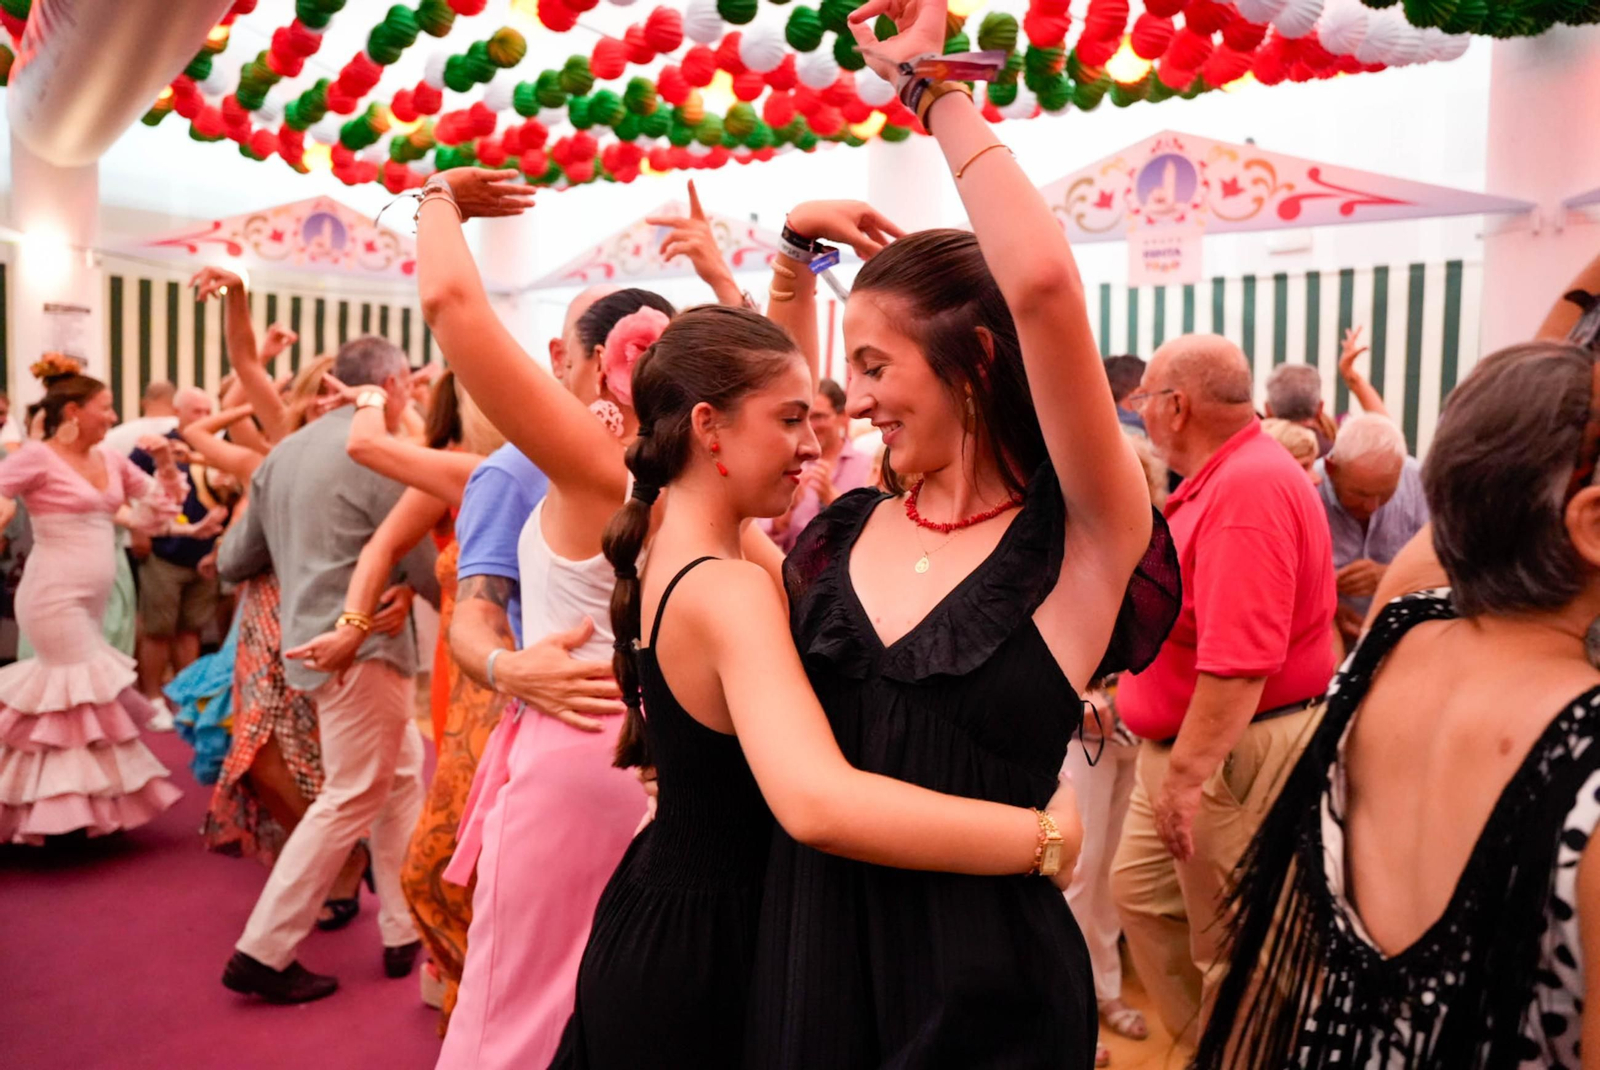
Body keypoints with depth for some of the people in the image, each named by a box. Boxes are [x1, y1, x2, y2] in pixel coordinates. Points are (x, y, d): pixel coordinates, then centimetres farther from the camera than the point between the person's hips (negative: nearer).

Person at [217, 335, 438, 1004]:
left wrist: (292, 561, 38)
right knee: (350, 800, 1)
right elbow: (425, 570, -12)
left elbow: (235, 560, 17)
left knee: (404, 774, 16)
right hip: (363, 647, -9)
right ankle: (263, 953, 8)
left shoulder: (286, 452, 12)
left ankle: (405, 932, 22)